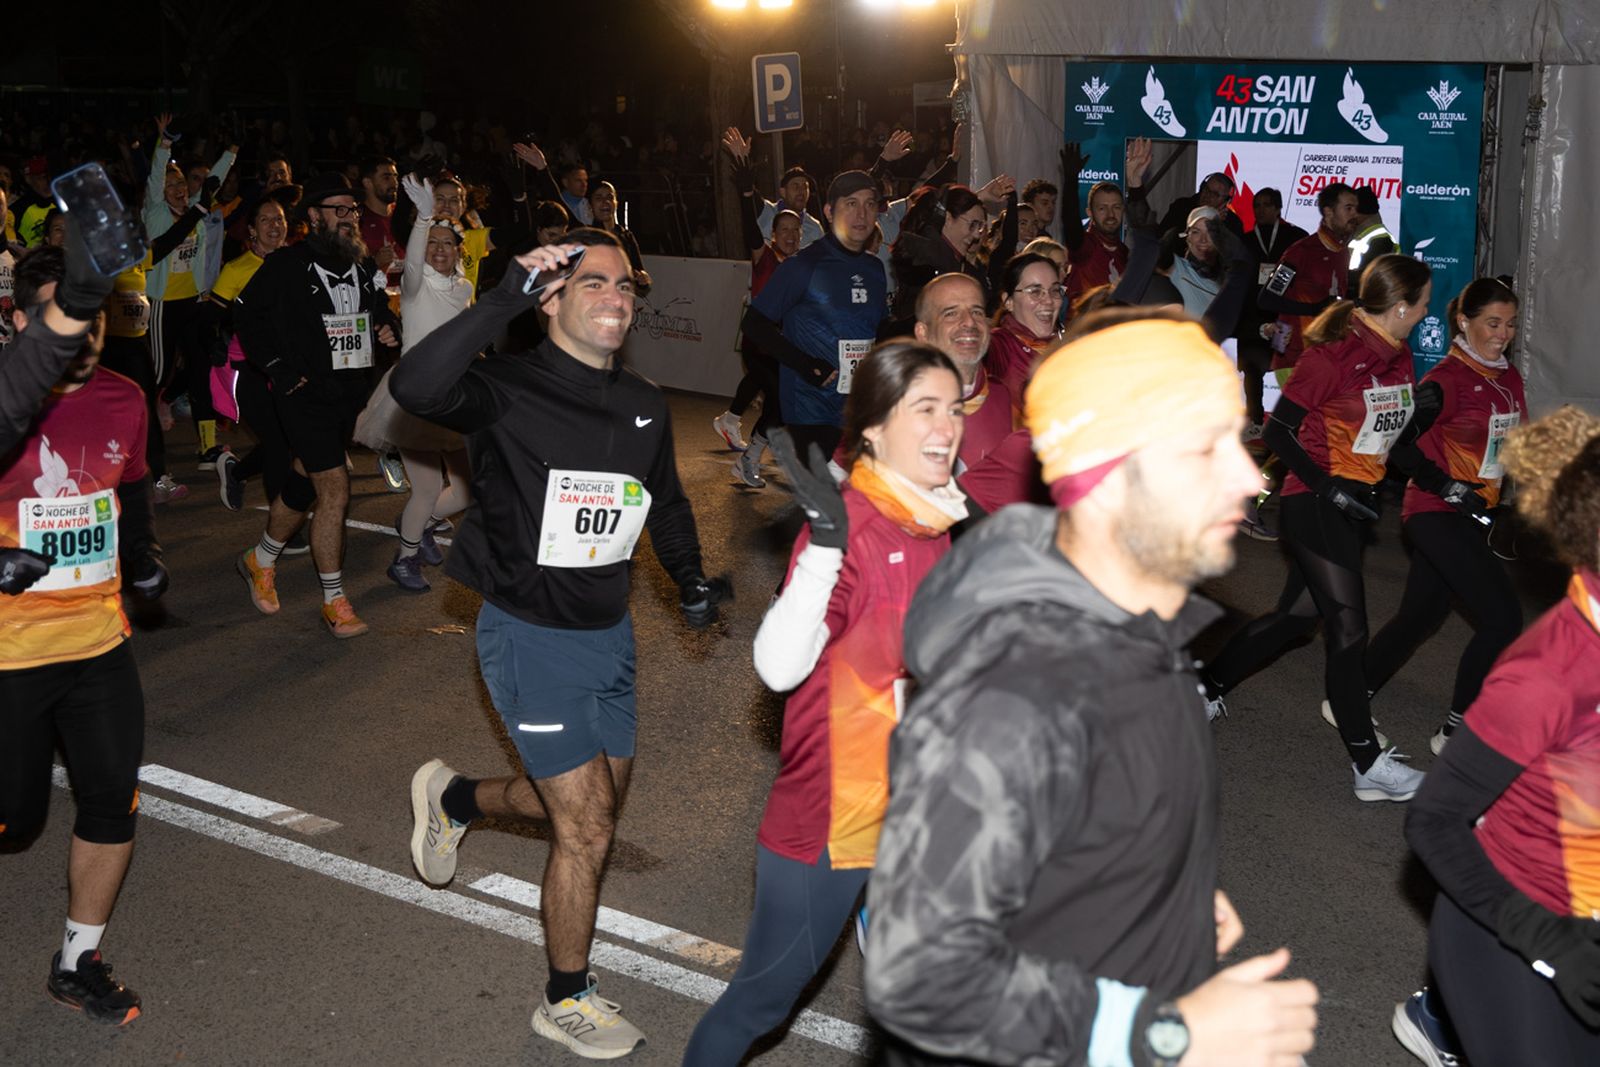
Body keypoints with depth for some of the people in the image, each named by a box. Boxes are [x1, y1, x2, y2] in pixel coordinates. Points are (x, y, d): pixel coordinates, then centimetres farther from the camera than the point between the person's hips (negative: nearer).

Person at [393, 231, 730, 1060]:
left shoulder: (645, 408, 3)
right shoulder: (509, 391, -18)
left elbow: (666, 502, 21)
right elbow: (414, 388, -40)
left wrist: (690, 576, 11)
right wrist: (504, 299, -40)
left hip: (608, 632, 7)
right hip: (530, 637, -7)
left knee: (597, 804, 20)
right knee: (587, 827, -3)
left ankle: (454, 799, 47)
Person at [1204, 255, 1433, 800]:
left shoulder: (1398, 356, 8)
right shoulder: (1333, 354, -16)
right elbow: (1278, 432, -15)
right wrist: (1330, 489, -19)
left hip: (1356, 504, 8)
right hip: (1316, 504, -8)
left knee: (1299, 614, 15)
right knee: (1349, 628, -7)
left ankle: (1209, 683, 34)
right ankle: (1370, 764, -2)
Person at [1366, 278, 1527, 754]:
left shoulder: (1508, 377, 10)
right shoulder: (1447, 379, -15)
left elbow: (1510, 444, 21)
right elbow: (1399, 441, -20)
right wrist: (1448, 489, -20)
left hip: (1474, 515, 8)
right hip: (1438, 514, -8)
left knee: (1421, 615, 15)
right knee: (1502, 617, -13)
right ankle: (1456, 730, -1)